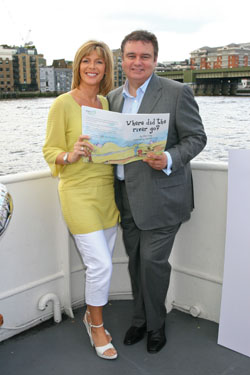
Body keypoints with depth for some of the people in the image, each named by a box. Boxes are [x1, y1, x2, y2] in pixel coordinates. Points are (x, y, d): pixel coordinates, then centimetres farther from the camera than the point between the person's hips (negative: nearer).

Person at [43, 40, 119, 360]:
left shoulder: (107, 102, 9)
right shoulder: (63, 104, -9)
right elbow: (50, 151, -7)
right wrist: (71, 155, -27)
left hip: (107, 190, 6)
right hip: (79, 193, -6)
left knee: (101, 262, 13)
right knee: (101, 264, -6)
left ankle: (92, 314, 36)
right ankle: (97, 327, 18)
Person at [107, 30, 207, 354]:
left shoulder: (177, 93, -7)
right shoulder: (114, 97, 11)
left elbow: (196, 137, -6)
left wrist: (169, 159, -23)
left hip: (160, 196, -5)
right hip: (127, 196, 6)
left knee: (152, 261, 0)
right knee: (135, 261, 15)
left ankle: (155, 325, 24)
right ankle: (140, 318, 34)